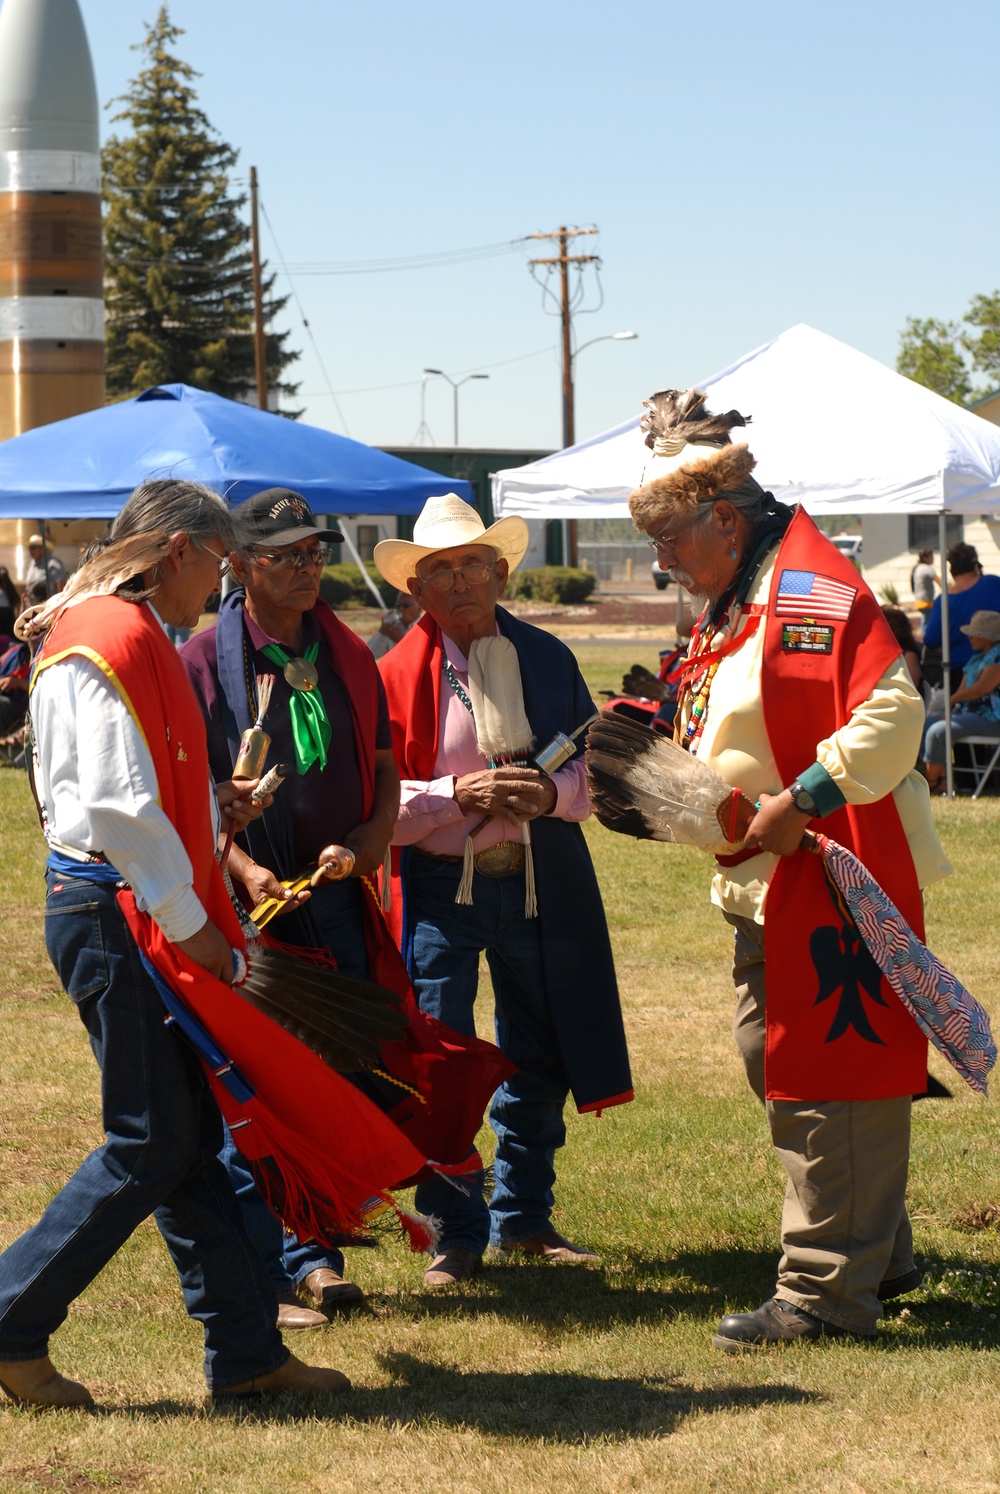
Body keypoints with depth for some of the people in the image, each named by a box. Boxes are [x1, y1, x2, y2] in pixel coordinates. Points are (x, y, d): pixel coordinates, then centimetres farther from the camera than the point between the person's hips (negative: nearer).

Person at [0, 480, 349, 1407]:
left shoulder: (136, 636, 17)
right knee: (152, 1141, -6)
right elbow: (117, 805, -22)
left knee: (191, 1132, 10)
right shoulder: (110, 641, -16)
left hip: (138, 913, 10)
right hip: (115, 912, -10)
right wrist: (188, 920, -17)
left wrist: (214, 808, 10)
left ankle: (244, 1348, 13)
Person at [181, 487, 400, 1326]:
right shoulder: (205, 661, -3)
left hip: (337, 897, 5)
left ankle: (315, 1252, 18)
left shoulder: (347, 656, 12)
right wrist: (245, 869, -19)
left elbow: (383, 762, 20)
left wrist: (375, 832, 0)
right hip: (249, 904, -5)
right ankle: (264, 1273, 2)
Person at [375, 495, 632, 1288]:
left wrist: (550, 792, -13)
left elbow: (597, 768, 8)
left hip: (539, 886, 3)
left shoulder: (549, 659, 7)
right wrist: (459, 794, -19)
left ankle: (523, 1215, 27)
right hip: (439, 888, -3)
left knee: (539, 1062, 11)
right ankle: (456, 1232, 6)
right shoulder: (397, 673, -2)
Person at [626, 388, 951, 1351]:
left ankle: (826, 1290, 0)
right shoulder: (729, 607, 17)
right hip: (763, 885, 11)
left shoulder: (813, 593, -16)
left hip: (834, 877, -11)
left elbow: (892, 713, -26)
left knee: (823, 1083, -6)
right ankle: (879, 1258, 26)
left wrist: (799, 802, -26)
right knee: (773, 1064, 15)